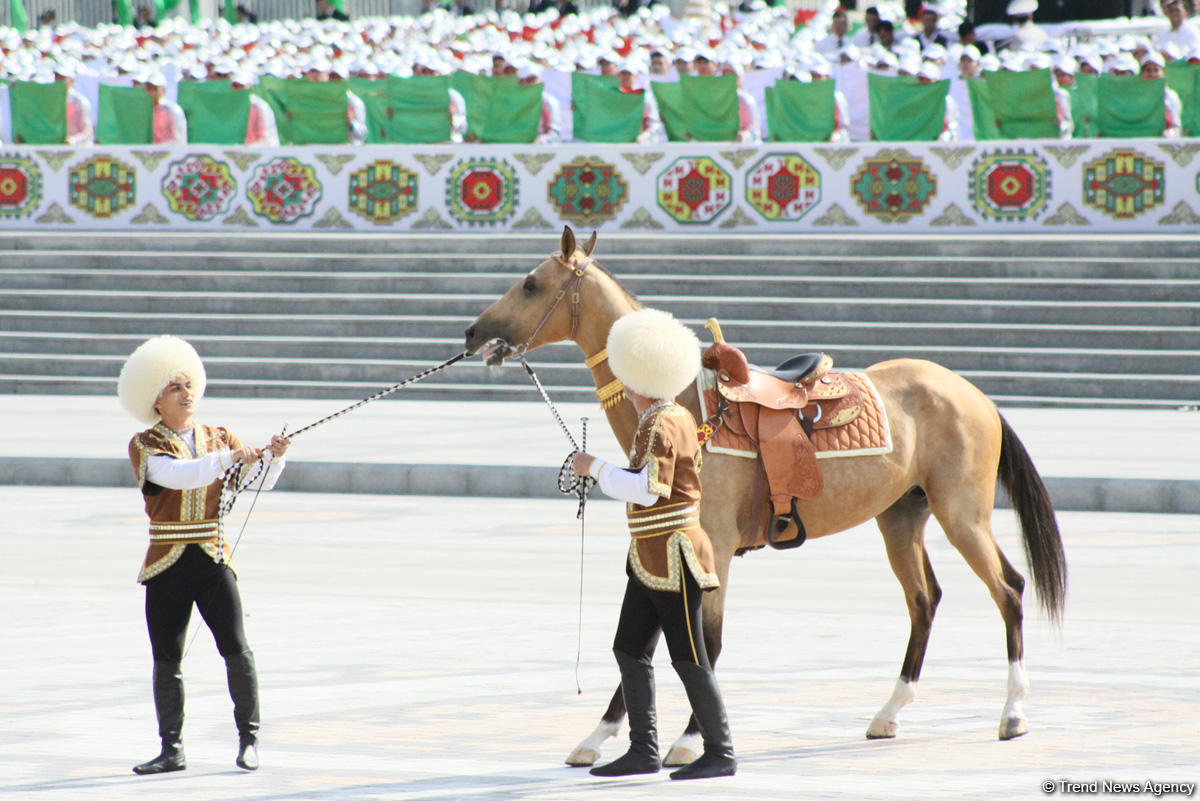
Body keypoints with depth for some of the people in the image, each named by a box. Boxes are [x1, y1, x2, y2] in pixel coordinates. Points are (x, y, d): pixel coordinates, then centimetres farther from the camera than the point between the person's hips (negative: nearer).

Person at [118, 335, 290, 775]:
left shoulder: (219, 439, 10)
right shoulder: (145, 446, 0)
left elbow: (259, 480, -1)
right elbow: (178, 475, -20)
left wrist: (273, 456, -23)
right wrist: (225, 459, -32)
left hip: (214, 561, 1)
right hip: (167, 566, -1)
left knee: (236, 650, -8)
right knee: (167, 659, 1)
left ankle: (249, 737, 6)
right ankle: (171, 750, 10)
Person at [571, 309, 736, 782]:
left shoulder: (662, 427, -19)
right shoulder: (677, 417, 11)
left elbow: (646, 489, -29)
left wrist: (594, 468, -18)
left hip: (671, 556, -10)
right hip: (650, 559, 10)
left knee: (688, 658, -4)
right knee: (630, 652, 11)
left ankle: (721, 752, 3)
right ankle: (644, 751, 15)